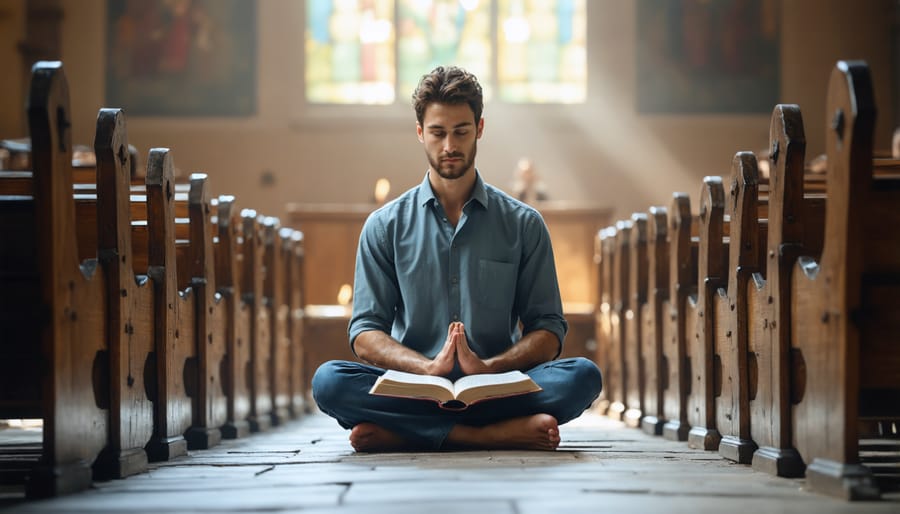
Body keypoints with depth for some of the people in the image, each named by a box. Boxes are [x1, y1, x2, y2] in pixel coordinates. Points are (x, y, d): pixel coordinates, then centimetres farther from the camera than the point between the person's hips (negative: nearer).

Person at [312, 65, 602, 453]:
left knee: (583, 376, -28)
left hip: (497, 389, 1)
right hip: (415, 390, 0)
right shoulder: (385, 226, 12)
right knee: (328, 381, -28)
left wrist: (489, 367, -14)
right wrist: (427, 367, -17)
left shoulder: (523, 225, 12)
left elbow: (548, 332, 8)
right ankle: (501, 432, -31)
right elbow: (365, 335, 5)